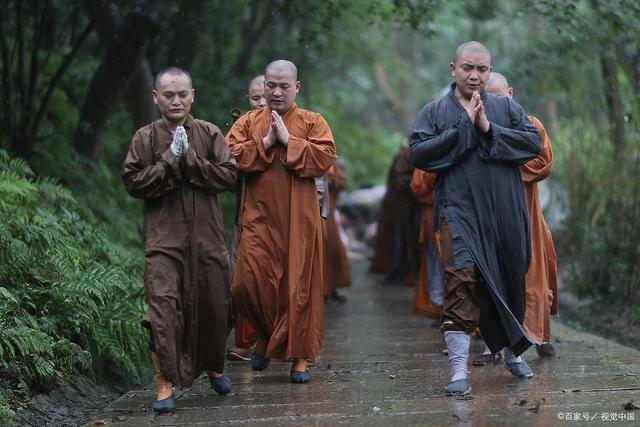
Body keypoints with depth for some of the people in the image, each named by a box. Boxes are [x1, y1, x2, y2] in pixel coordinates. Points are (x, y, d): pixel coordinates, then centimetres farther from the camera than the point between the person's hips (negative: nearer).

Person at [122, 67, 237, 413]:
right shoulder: (145, 137, 2)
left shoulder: (209, 133, 5)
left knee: (213, 305, 12)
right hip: (164, 237, -2)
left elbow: (228, 176, -4)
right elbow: (133, 182, -6)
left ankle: (214, 368, 35)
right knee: (163, 306, -12)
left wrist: (190, 160, -13)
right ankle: (165, 383, -8)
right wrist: (170, 160, -13)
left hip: (207, 236, 2)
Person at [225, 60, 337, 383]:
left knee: (299, 286, 0)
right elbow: (230, 156, -3)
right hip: (259, 218, 1)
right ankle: (266, 335, 19)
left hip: (299, 220, -1)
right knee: (250, 281, -9)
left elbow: (326, 157, -9)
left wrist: (289, 140, -12)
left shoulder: (313, 122, 6)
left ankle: (299, 356, 11)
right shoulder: (248, 122, 11)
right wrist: (266, 142, -10)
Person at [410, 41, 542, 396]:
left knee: (510, 285, 14)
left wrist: (489, 129, -13)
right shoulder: (434, 111, 5)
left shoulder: (506, 107, 10)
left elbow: (534, 142, -3)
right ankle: (459, 372, -14)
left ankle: (512, 352, 35)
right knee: (462, 284, -14)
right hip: (459, 211, -3)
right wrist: (464, 127, -11)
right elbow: (418, 154, -8)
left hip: (505, 214, 3)